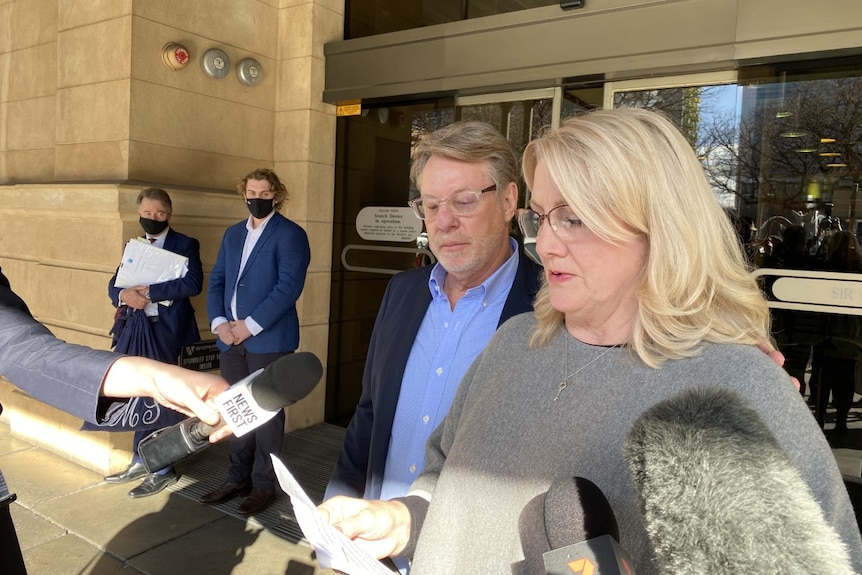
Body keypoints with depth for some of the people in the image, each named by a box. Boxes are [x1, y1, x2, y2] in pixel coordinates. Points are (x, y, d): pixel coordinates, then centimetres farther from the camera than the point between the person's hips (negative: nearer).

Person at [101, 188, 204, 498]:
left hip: (167, 332, -6)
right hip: (137, 330, 6)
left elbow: (193, 283, -19)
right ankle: (140, 461, 29)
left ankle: (164, 470, 14)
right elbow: (113, 284, 11)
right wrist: (124, 295, -13)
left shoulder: (185, 245, -4)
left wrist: (148, 291, -21)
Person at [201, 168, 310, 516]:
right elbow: (216, 281, 13)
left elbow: (289, 286, -15)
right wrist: (219, 322, -4)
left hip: (269, 339, -6)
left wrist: (250, 325, -17)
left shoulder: (290, 234, -5)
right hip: (231, 338, 6)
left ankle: (264, 485, 14)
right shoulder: (233, 234, 16)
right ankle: (238, 478, 26)